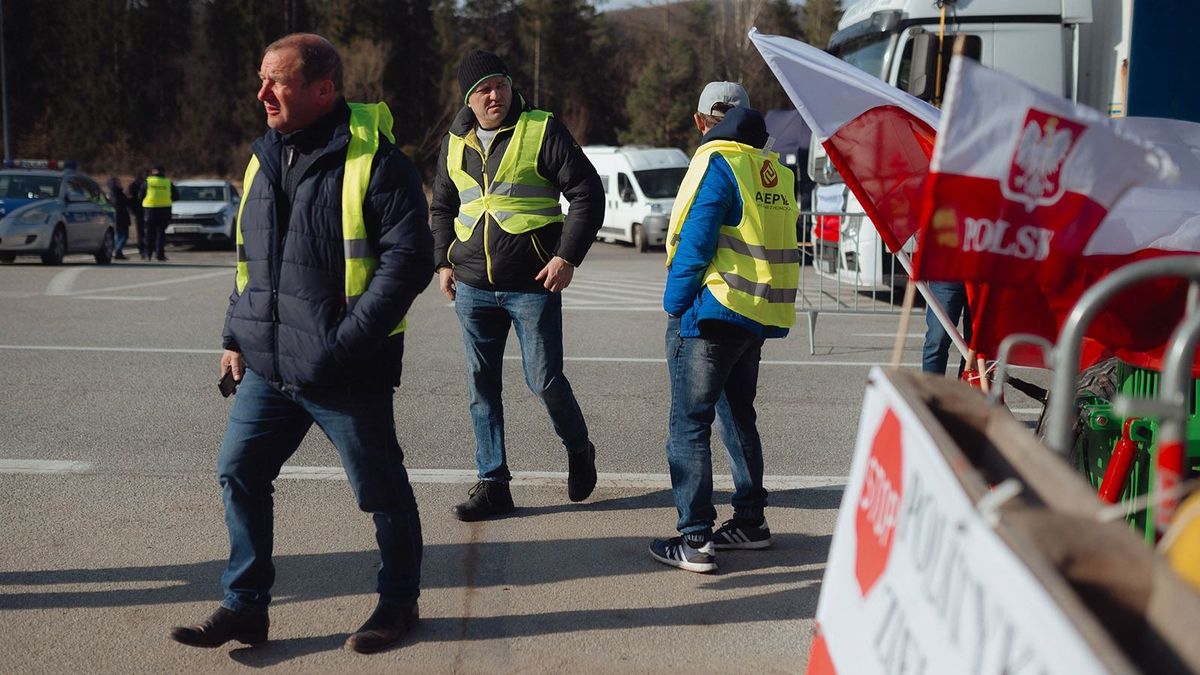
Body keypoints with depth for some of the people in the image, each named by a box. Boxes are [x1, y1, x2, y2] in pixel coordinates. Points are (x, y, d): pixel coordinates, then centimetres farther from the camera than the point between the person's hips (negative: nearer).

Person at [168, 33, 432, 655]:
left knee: (380, 488, 6)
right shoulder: (265, 159, 12)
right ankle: (244, 605, 21)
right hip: (267, 368, 7)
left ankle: (399, 601, 25)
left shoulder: (373, 161, -12)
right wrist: (235, 338, 13)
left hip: (345, 373, -7)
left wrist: (347, 341, -21)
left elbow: (408, 260, -16)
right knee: (239, 473, 8)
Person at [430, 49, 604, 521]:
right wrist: (443, 261, 13)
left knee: (544, 380, -3)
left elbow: (587, 194, -6)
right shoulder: (456, 142, 11)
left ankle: (578, 451, 26)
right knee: (481, 385, 6)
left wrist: (568, 256, -13)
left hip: (533, 286, -5)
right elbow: (442, 207, 24)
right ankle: (493, 484, 14)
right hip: (472, 287, 5)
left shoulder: (542, 131, -5)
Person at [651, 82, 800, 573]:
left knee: (689, 424, -3)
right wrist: (762, 310, 14)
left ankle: (695, 540, -5)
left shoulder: (716, 163, -12)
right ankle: (750, 522, 27)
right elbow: (779, 244, 12)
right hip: (759, 317, 8)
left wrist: (674, 306, -8)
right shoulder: (776, 170, 11)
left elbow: (694, 245, -16)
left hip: (711, 313, -8)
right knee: (738, 417, 20)